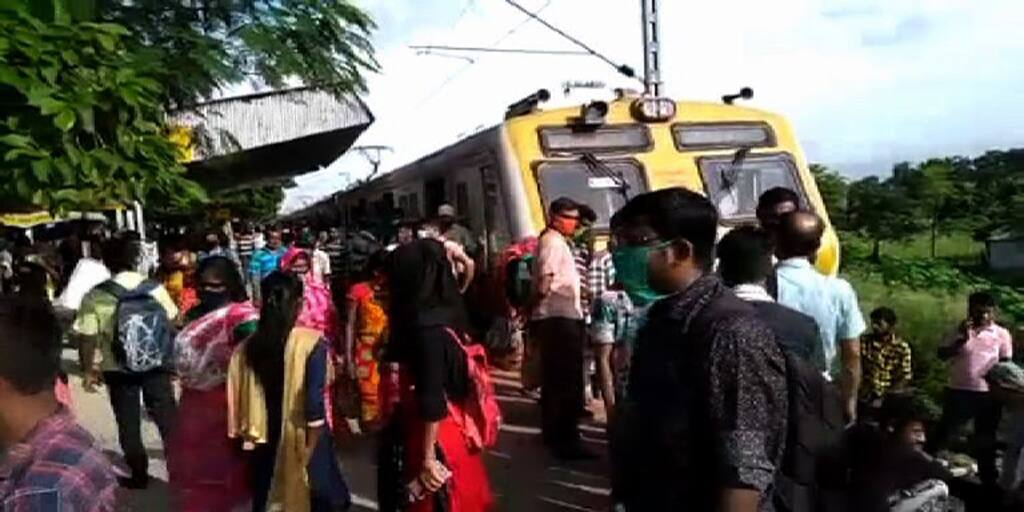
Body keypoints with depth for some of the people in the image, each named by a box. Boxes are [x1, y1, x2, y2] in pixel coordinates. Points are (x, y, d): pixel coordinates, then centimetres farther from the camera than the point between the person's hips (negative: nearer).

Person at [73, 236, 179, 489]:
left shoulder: (95, 296, -11)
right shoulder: (155, 288, -6)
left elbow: (87, 338, -9)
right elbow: (172, 324, 0)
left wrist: (88, 371, 3)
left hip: (118, 368, -1)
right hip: (157, 363, 1)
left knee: (128, 423, 13)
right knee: (167, 416, 13)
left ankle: (139, 474, 20)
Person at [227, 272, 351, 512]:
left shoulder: (246, 347, -3)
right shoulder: (312, 343, -15)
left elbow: (236, 400, 0)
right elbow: (315, 404, -17)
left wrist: (246, 438, 11)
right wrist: (311, 453, -10)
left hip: (264, 446, 4)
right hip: (303, 444, -4)